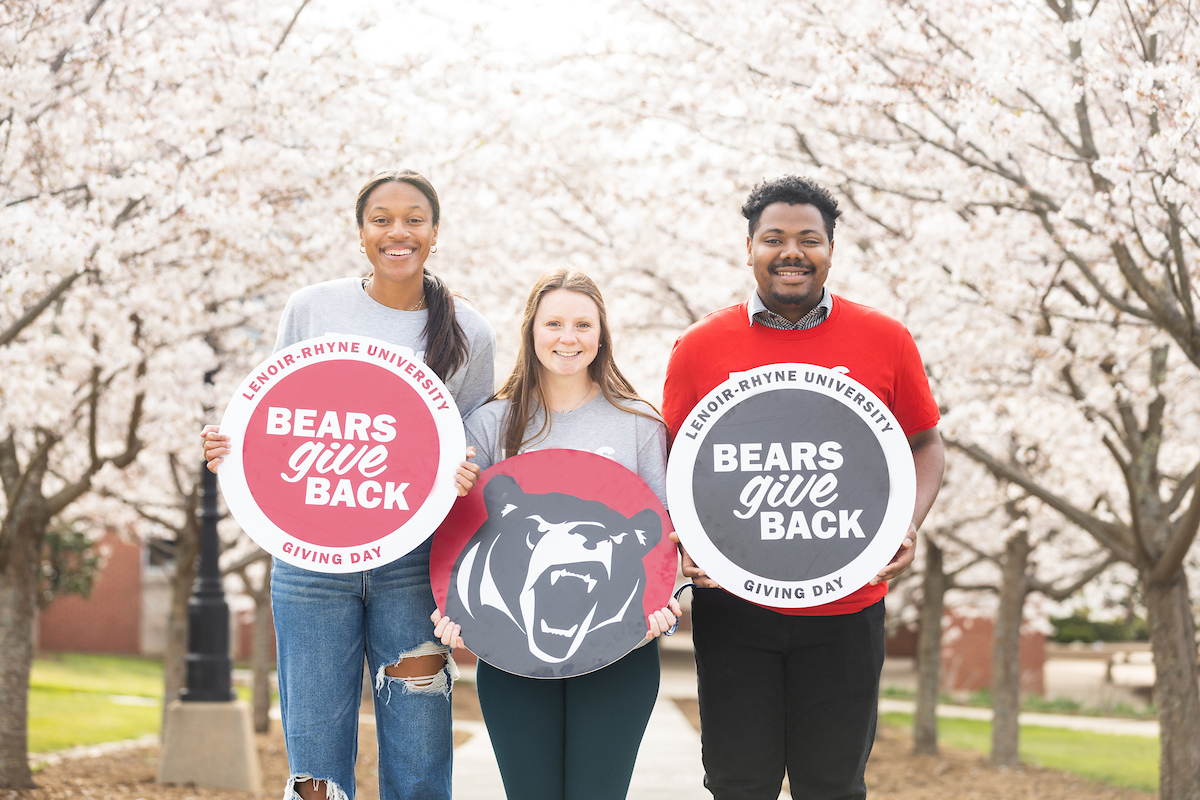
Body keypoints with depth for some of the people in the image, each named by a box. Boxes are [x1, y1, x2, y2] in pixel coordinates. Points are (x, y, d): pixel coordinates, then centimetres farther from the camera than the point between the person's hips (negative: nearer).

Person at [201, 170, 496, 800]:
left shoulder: (468, 334, 6)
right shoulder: (311, 309, 6)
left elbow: (476, 451, 13)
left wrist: (465, 476, -10)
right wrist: (229, 446, -7)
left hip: (413, 563, 0)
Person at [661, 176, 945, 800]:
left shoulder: (886, 342, 1)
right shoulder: (700, 347, 1)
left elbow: (924, 445, 11)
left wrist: (908, 525, -6)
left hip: (846, 606, 0)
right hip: (732, 603, 0)